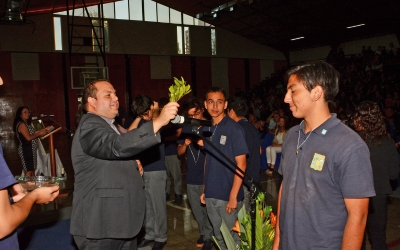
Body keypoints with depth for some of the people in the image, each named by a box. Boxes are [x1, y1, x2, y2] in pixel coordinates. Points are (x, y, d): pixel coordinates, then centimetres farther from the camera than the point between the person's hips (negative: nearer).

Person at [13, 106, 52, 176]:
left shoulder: (27, 124, 17)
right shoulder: (21, 124, -13)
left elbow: (33, 133, 15)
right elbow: (28, 138, -20)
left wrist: (44, 129, 13)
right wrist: (40, 133, -11)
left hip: (31, 150, 10)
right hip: (26, 150, -10)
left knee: (32, 171, 9)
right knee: (28, 172, -10)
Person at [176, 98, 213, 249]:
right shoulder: (186, 129, 7)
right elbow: (179, 152, 9)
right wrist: (185, 144, -13)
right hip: (191, 178, 5)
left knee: (207, 209, 3)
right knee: (197, 210, 17)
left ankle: (209, 237, 21)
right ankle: (203, 233, 37)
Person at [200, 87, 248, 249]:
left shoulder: (234, 128, -11)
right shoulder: (207, 129, 6)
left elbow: (241, 165, -13)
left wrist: (233, 196, -17)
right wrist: (205, 189, 9)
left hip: (228, 195, -5)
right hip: (211, 195, 5)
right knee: (219, 236, 18)